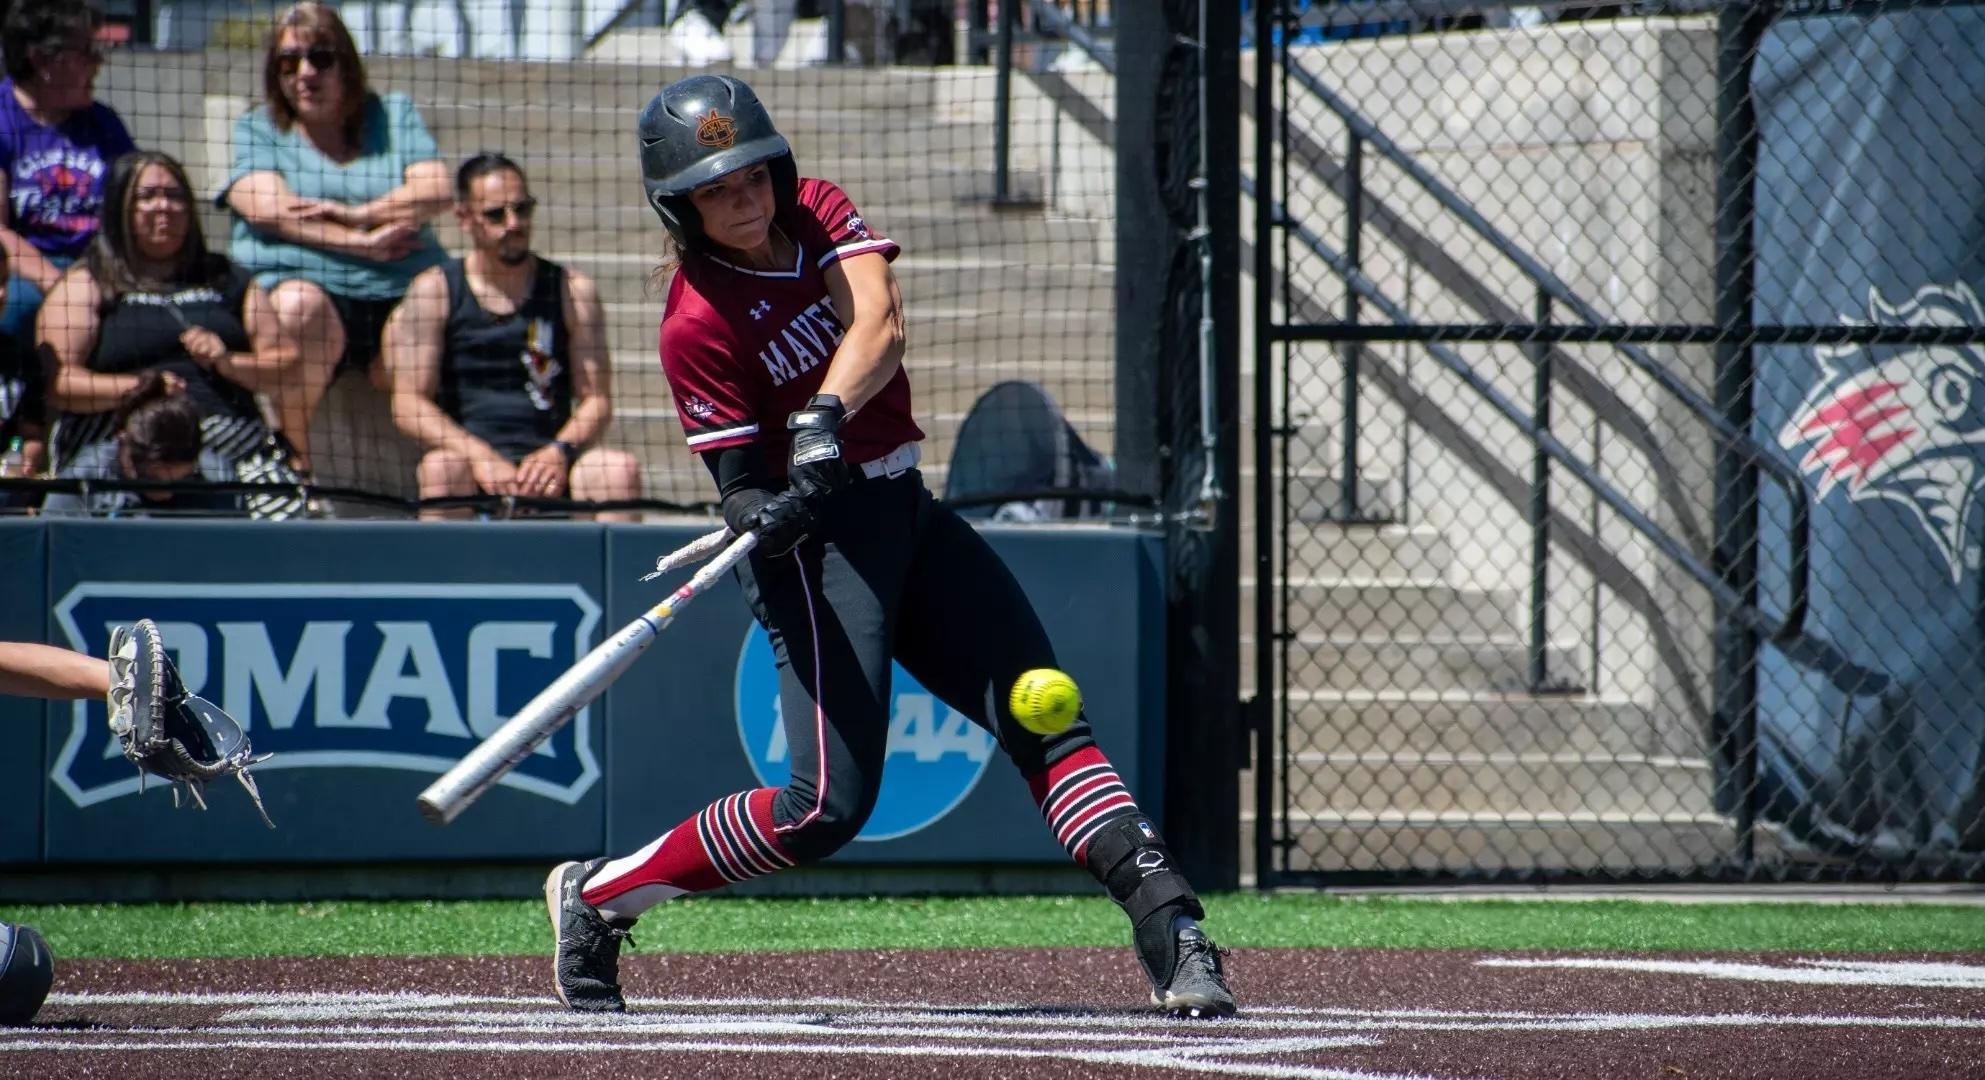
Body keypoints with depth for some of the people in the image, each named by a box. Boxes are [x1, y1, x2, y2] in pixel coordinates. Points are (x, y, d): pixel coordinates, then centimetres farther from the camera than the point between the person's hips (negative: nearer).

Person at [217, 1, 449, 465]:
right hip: (303, 281, -2)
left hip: (402, 298, 2)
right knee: (298, 306, -38)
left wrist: (357, 213, -10)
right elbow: (267, 207, -4)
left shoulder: (395, 114, 21)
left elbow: (437, 191, 5)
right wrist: (359, 243, -12)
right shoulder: (257, 130, 17)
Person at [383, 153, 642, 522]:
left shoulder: (573, 291, 10)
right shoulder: (434, 291, 6)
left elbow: (595, 400, 7)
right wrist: (480, 457, -19)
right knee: (441, 467, -35)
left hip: (550, 467, 2)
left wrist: (559, 452, -15)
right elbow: (409, 403, -3)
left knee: (620, 469, -27)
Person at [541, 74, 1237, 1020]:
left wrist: (823, 419, -34)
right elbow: (740, 486, -14)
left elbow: (878, 324, -16)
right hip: (818, 543, -7)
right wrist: (768, 516, -38)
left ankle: (1168, 927, -10)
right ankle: (596, 894, 1)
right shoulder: (697, 327, -14)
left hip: (903, 514, 7)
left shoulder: (818, 212, 2)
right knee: (830, 804, -14)